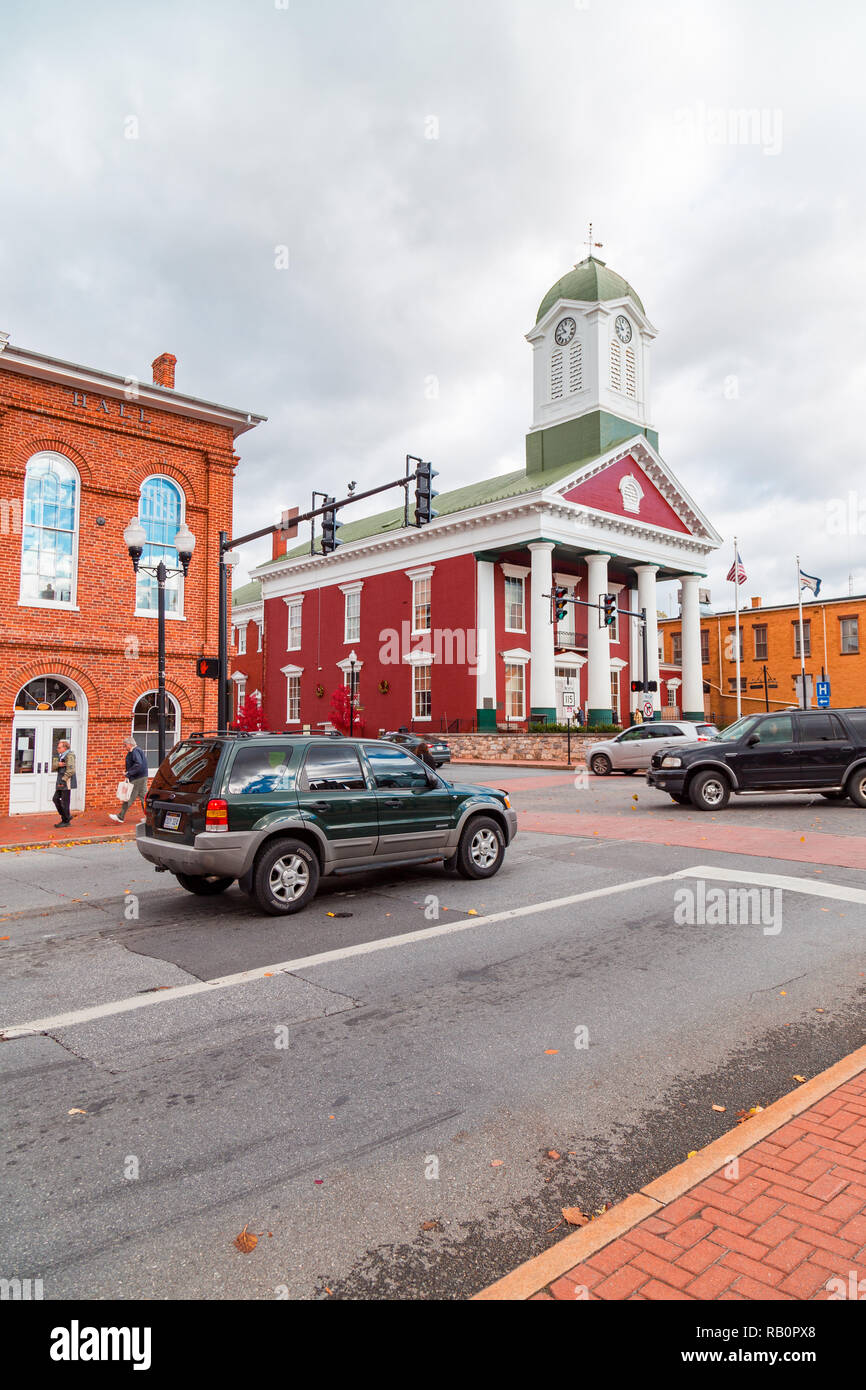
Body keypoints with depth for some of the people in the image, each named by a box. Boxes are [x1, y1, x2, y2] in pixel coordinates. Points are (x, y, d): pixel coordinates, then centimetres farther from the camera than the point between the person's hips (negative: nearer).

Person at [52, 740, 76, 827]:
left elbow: (71, 770, -21)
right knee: (56, 798, 9)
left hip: (67, 781, -9)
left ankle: (66, 821, 5)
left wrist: (63, 780, -19)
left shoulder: (70, 756, -13)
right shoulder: (61, 756, 16)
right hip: (61, 781, 9)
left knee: (64, 801, -4)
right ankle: (67, 816, 19)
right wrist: (58, 764, -11)